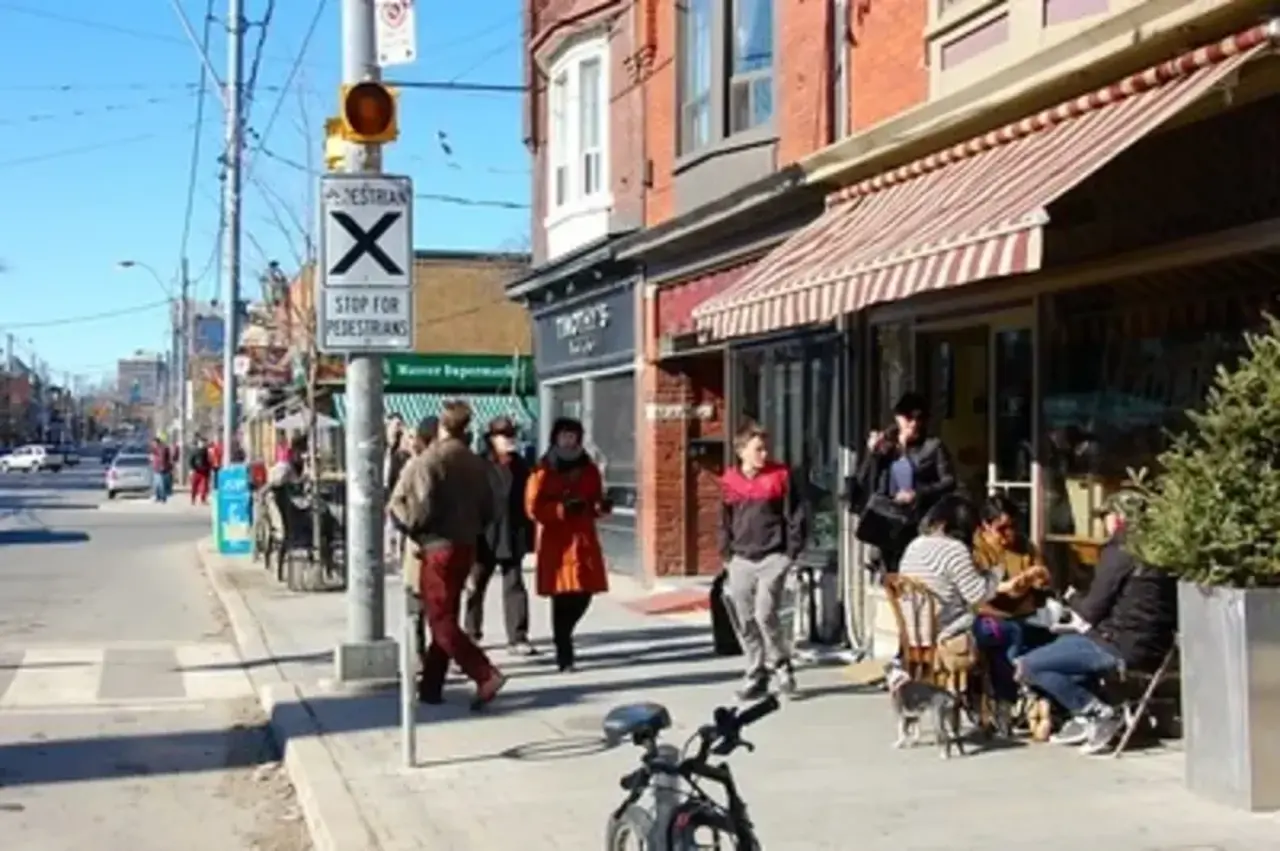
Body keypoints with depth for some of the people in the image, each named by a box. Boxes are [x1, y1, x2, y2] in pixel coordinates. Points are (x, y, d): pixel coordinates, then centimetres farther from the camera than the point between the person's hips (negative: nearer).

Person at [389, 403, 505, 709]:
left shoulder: (427, 462, -14)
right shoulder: (476, 464, 7)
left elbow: (421, 510, -20)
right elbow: (488, 511, 10)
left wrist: (403, 518, -1)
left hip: (438, 548, -7)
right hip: (466, 546, 7)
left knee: (441, 621, -3)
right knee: (445, 618, 15)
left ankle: (486, 675, -16)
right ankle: (430, 687, 19)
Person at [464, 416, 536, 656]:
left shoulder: (520, 466, 7)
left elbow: (528, 501, 10)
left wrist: (529, 534, 7)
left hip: (512, 536, 3)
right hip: (484, 536, -3)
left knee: (514, 585, 0)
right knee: (475, 585, 12)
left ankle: (518, 638, 0)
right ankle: (472, 633, 28)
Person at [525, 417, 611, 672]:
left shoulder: (589, 469, 11)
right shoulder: (543, 472, -4)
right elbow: (533, 508, -9)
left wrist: (600, 506, -6)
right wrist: (563, 508, -21)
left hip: (584, 540, 5)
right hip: (556, 543, -5)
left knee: (584, 594, 4)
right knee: (562, 598, -6)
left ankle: (562, 638, 31)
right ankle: (564, 654, 2)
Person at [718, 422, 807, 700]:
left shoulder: (780, 476, -4)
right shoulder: (729, 481, 5)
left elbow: (797, 517, -1)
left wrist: (791, 552, -7)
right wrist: (727, 554, 8)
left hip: (773, 558, -4)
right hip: (741, 561, 4)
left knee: (765, 614, -16)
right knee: (745, 621, 5)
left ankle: (780, 664, 6)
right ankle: (756, 675, 15)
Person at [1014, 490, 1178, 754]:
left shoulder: (1119, 553, -12)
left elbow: (1092, 611, -11)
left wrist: (1074, 602, 10)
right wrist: (1083, 606, 14)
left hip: (1122, 647, -9)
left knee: (1027, 666, -7)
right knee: (1065, 644, 33)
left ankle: (1100, 713, -6)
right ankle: (1083, 719, 19)